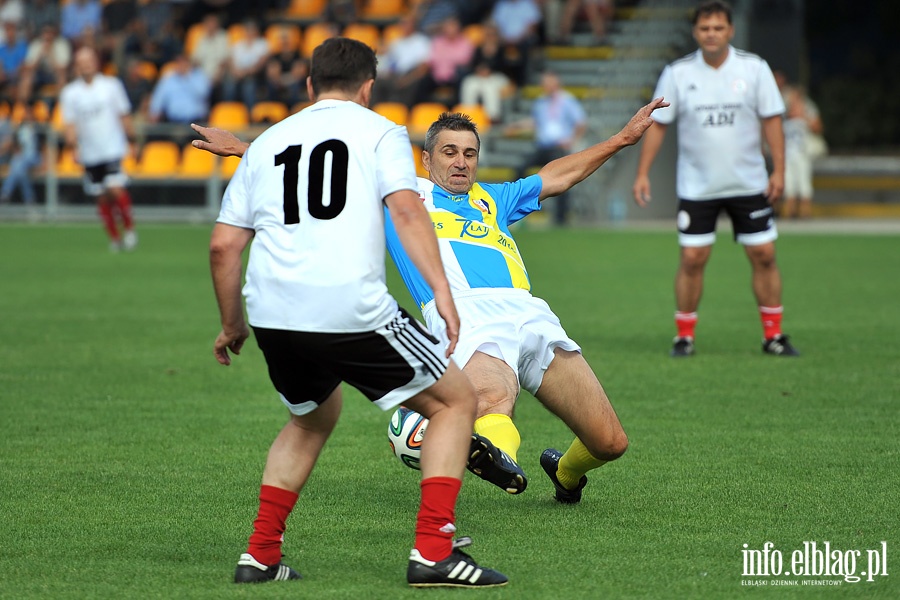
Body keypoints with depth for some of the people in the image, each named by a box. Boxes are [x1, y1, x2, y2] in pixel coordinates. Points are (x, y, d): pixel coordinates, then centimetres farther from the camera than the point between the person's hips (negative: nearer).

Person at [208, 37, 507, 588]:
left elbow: (223, 245, 19)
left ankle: (261, 556, 23)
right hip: (353, 310, -5)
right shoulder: (379, 131, 10)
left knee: (314, 417, 32)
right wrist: (442, 290, -14)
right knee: (457, 401, 12)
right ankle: (433, 552, -1)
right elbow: (406, 210, -8)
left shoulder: (268, 143, 22)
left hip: (273, 315, 5)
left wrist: (233, 324, 30)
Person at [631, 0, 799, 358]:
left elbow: (771, 120, 1)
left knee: (764, 256, 0)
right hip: (696, 187, -1)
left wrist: (779, 170, -6)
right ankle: (684, 337, 8)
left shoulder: (754, 68, -2)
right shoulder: (677, 73, -3)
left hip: (749, 184, 1)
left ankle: (773, 336, 10)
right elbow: (657, 124, 3)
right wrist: (642, 173, -2)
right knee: (692, 260, -4)